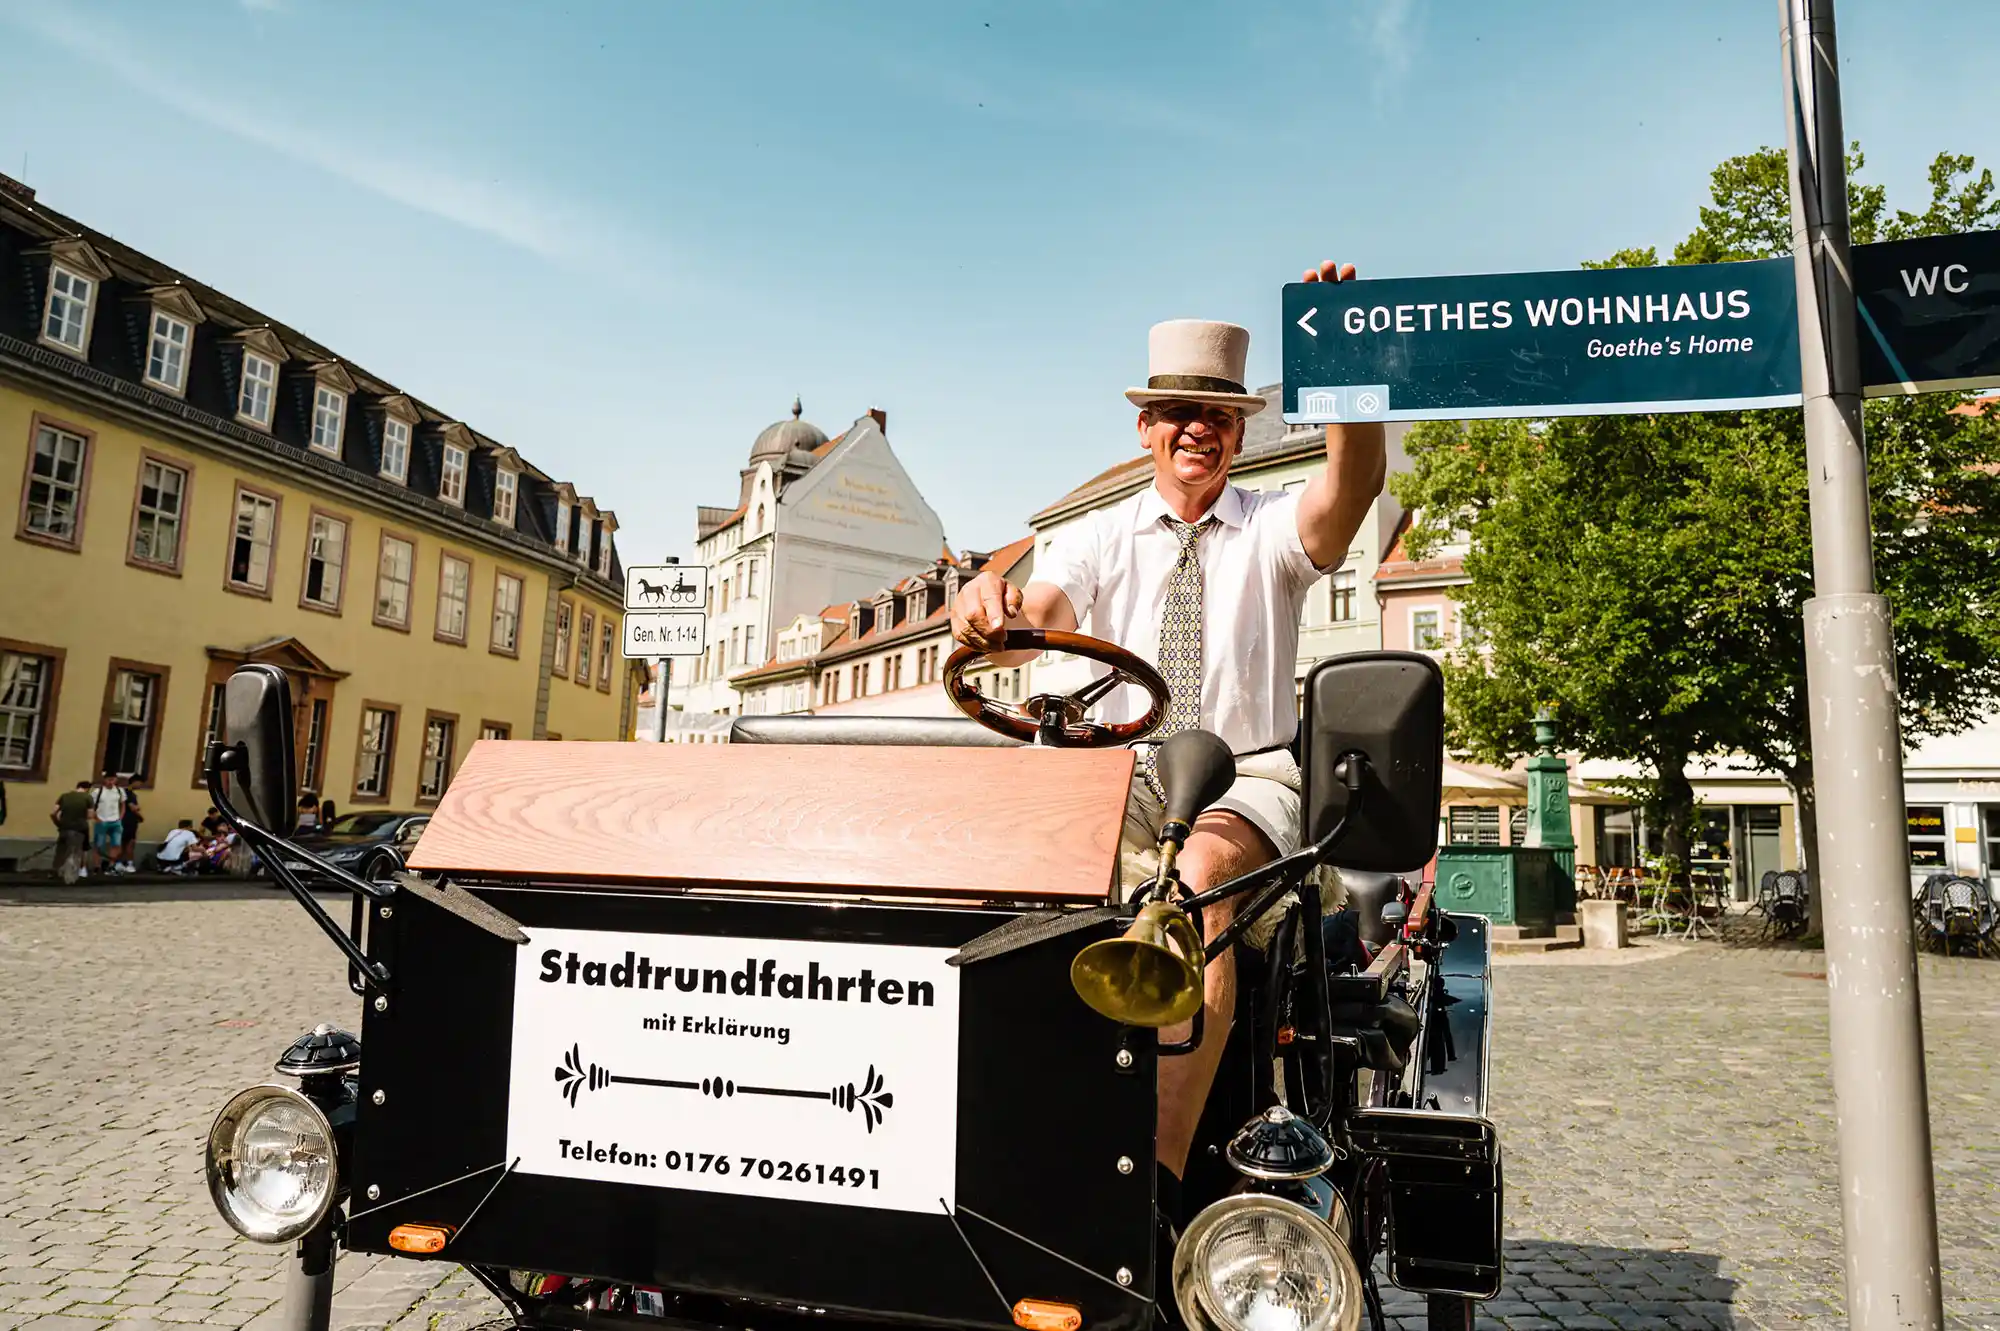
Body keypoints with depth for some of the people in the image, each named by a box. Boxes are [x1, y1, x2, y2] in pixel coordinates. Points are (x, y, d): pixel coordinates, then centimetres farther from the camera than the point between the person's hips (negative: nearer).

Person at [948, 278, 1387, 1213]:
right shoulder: (1098, 538, 12)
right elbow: (1036, 623, -8)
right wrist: (994, 614, -33)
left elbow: (1357, 483, -15)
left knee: (1200, 874, -36)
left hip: (1249, 777, -2)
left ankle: (1161, 1169, -36)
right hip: (1122, 774, 2)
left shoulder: (1273, 530, 8)